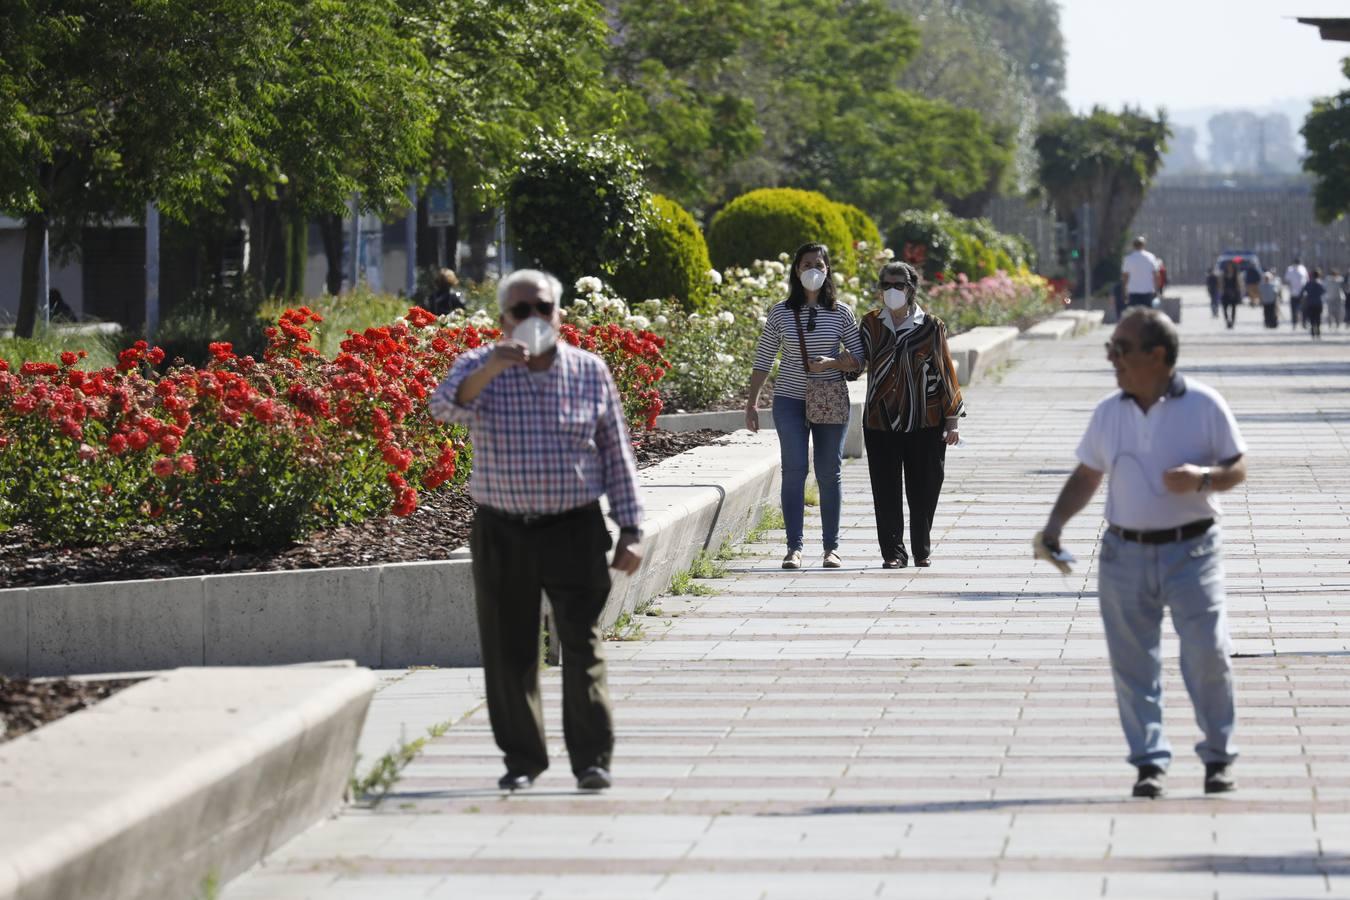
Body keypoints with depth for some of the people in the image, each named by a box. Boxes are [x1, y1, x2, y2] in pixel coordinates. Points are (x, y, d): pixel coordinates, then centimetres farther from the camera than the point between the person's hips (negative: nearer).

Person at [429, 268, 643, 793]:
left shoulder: (590, 372, 4)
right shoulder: (480, 368, 1)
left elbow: (617, 455, 8)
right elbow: (445, 406, -21)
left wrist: (630, 530, 3)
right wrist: (491, 369, -36)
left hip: (574, 530, 0)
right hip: (502, 534, 1)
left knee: (582, 645, -6)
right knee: (509, 651, 4)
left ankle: (592, 757, -2)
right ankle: (522, 759, 15)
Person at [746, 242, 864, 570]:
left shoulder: (840, 314, 3)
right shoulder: (780, 313, 3)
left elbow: (858, 359, 4)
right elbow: (763, 360, 7)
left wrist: (832, 363, -16)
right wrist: (752, 402, 2)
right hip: (790, 400, 0)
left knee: (829, 473, 3)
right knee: (794, 470, -8)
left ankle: (831, 547, 10)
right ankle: (794, 548, -7)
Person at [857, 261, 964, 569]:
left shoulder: (930, 326, 0)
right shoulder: (870, 324, 6)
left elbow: (945, 372, 2)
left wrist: (952, 421, 1)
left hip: (925, 423, -1)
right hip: (881, 423, 2)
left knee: (923, 491, 4)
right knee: (886, 491, 0)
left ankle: (922, 551, 17)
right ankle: (893, 552, 7)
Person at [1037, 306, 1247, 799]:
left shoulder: (1204, 405, -5)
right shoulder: (1108, 413, 6)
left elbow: (1237, 468, 1)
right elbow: (1086, 476, 15)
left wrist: (1203, 477, -20)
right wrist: (1055, 522, 0)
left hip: (1191, 550, -3)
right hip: (1125, 555, 3)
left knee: (1207, 655, -7)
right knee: (1132, 662, 2)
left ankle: (1218, 756, 10)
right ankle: (1150, 762, 11)